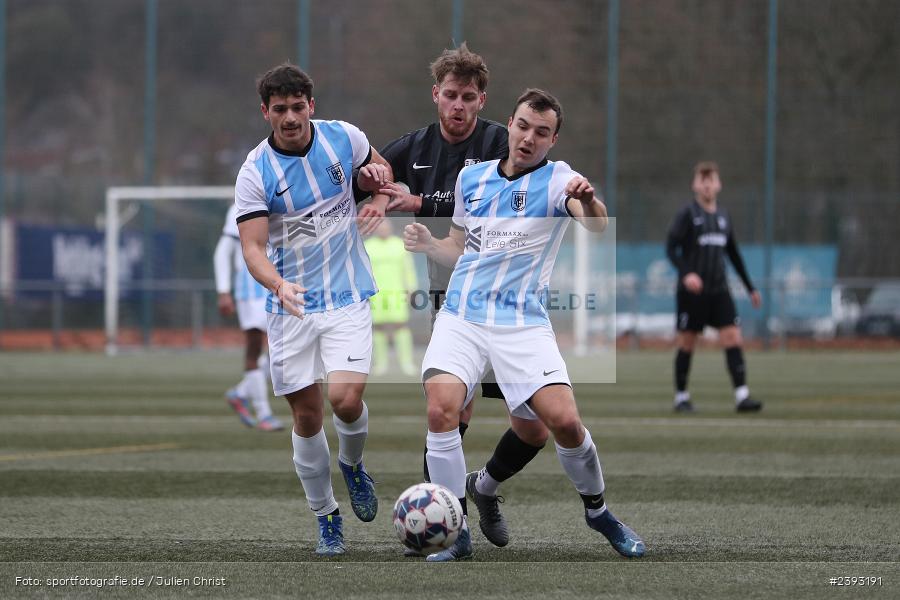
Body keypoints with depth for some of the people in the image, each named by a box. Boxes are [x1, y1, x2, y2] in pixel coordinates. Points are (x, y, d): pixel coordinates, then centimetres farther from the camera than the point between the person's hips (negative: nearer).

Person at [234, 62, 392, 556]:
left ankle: (352, 464, 16)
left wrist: (380, 199, -3)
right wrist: (278, 284, -36)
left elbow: (379, 170, 19)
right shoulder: (255, 173, -11)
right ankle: (325, 517, 21)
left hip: (348, 297, 0)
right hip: (290, 306, 0)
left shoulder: (343, 138, -3)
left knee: (345, 399, -18)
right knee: (307, 417, 3)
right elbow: (252, 246, -16)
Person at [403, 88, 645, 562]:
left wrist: (589, 200, -46)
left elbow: (598, 226, -23)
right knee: (441, 411, -21)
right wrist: (428, 245, 2)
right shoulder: (471, 177, 11)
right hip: (461, 317, 3)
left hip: (522, 322, -3)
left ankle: (598, 512, 14)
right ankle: (455, 534, -9)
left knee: (565, 421, -15)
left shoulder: (556, 179, -2)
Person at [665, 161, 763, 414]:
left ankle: (742, 397, -15)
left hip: (719, 291, 4)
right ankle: (681, 398, 15)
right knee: (687, 343, 2)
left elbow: (734, 255, 23)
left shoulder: (723, 217, 14)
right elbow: (671, 248, -12)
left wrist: (750, 288, 22)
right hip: (691, 291, -4)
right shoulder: (687, 214, -3)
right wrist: (686, 273, -28)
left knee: (733, 338, -9)